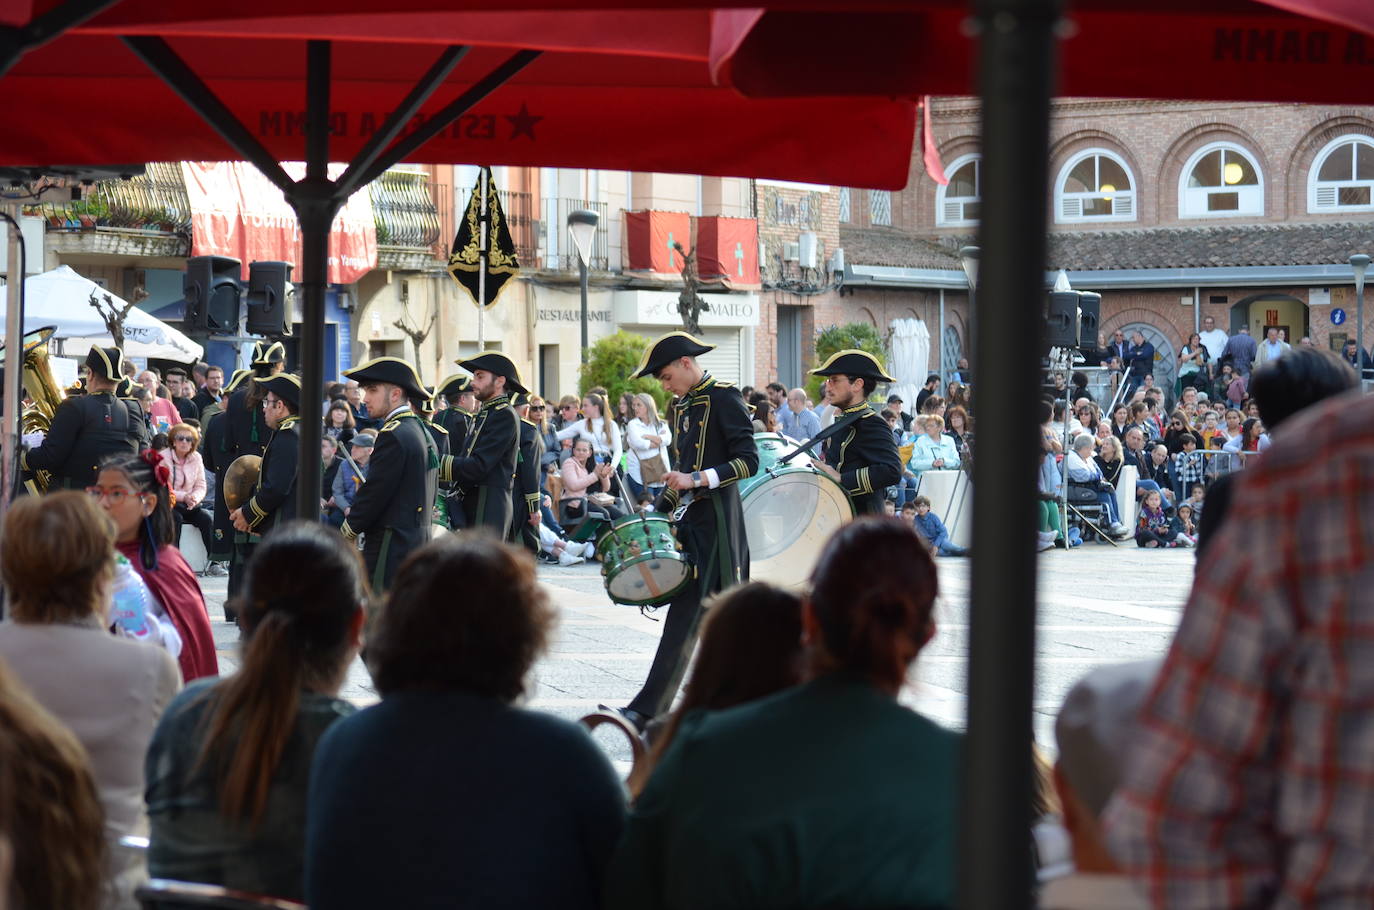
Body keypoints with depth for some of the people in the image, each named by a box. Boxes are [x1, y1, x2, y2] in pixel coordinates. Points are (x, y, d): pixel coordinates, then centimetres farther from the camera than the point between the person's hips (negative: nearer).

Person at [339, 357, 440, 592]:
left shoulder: (393, 436, -15)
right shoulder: (422, 431, 15)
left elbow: (373, 493, -16)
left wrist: (346, 533, -3)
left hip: (391, 551, -10)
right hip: (419, 540, 10)